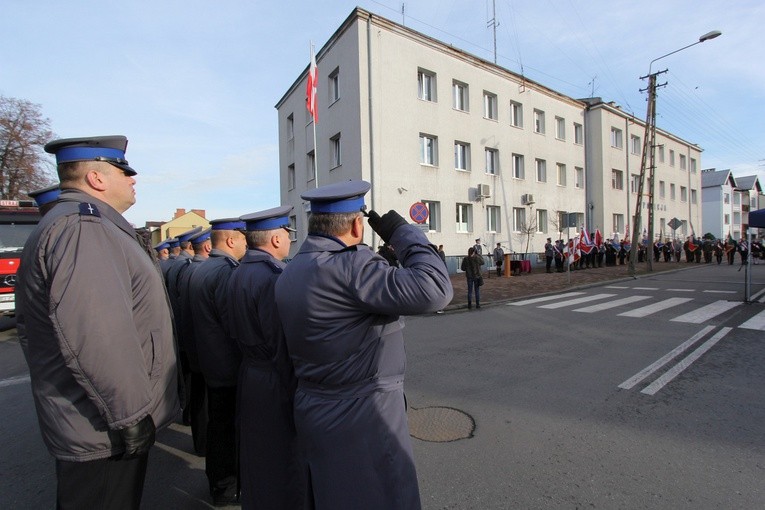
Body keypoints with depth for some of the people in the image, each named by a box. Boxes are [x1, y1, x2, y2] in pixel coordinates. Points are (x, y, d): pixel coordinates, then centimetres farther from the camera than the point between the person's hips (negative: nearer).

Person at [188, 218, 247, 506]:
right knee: (229, 426, 7)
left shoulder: (199, 270, 7)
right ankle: (226, 488, 24)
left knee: (217, 422, 23)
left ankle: (217, 477, 40)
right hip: (230, 366, -9)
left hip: (210, 362, 10)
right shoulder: (227, 272, -24)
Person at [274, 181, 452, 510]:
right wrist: (402, 232, -18)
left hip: (312, 412, 9)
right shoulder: (348, 265, -25)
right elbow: (434, 290, -32)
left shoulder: (289, 272, 3)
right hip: (362, 420, -8)